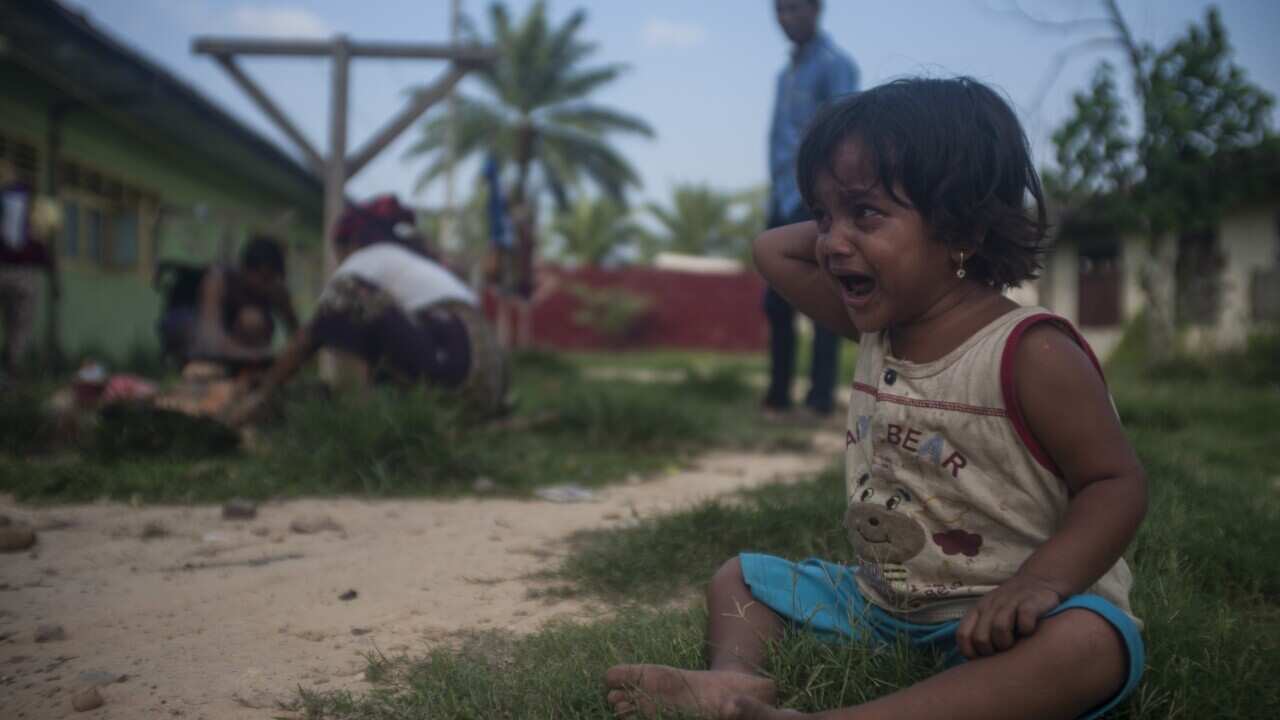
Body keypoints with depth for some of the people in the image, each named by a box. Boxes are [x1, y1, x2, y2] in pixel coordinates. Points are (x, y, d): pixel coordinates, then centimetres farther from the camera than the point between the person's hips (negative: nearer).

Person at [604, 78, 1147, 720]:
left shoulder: (1030, 354, -19)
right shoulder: (876, 330, 4)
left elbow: (1116, 483, -18)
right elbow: (772, 251, 15)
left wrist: (1040, 581, -34)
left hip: (993, 620, -7)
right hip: (880, 606, 8)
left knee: (1088, 643, -40)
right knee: (739, 579, 12)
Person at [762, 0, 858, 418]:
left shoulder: (835, 65, -4)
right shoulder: (787, 73, 21)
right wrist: (774, 200, 18)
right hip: (783, 202, 8)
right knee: (776, 303, 6)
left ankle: (820, 398, -4)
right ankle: (778, 395, 12)